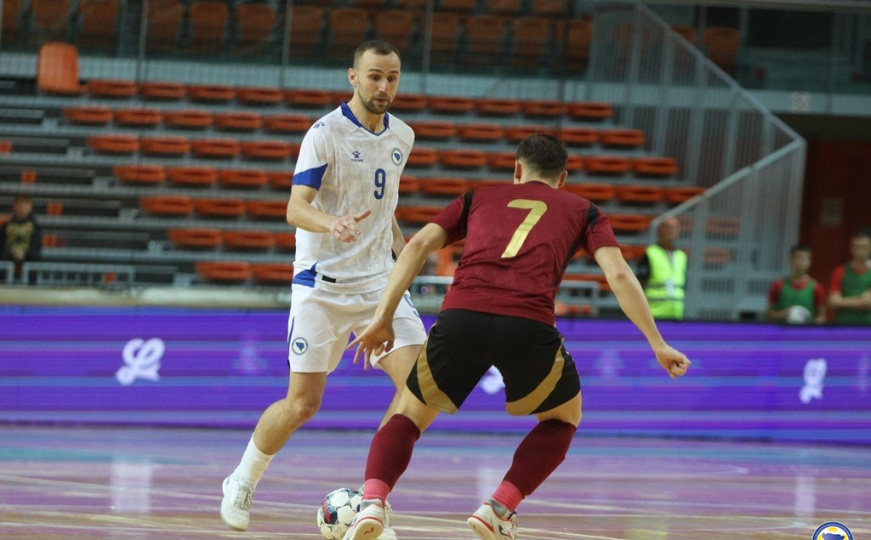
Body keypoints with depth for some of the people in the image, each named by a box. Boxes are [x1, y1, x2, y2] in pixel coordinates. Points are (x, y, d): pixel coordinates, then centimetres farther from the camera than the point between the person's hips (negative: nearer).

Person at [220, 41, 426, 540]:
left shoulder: (401, 137, 9)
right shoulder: (326, 134, -11)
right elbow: (296, 208, -21)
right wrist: (330, 225, -40)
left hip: (379, 284, 5)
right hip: (322, 286, -5)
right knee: (303, 403, -5)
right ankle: (242, 482, 21)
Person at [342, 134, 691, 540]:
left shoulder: (479, 198, 30)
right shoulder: (582, 211, 27)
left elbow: (418, 245, 16)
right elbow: (618, 274, 13)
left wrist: (383, 319, 15)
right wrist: (657, 344, 15)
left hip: (460, 318, 1)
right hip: (527, 325, -1)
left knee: (411, 415, 24)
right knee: (563, 417, 28)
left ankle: (372, 503, -3)